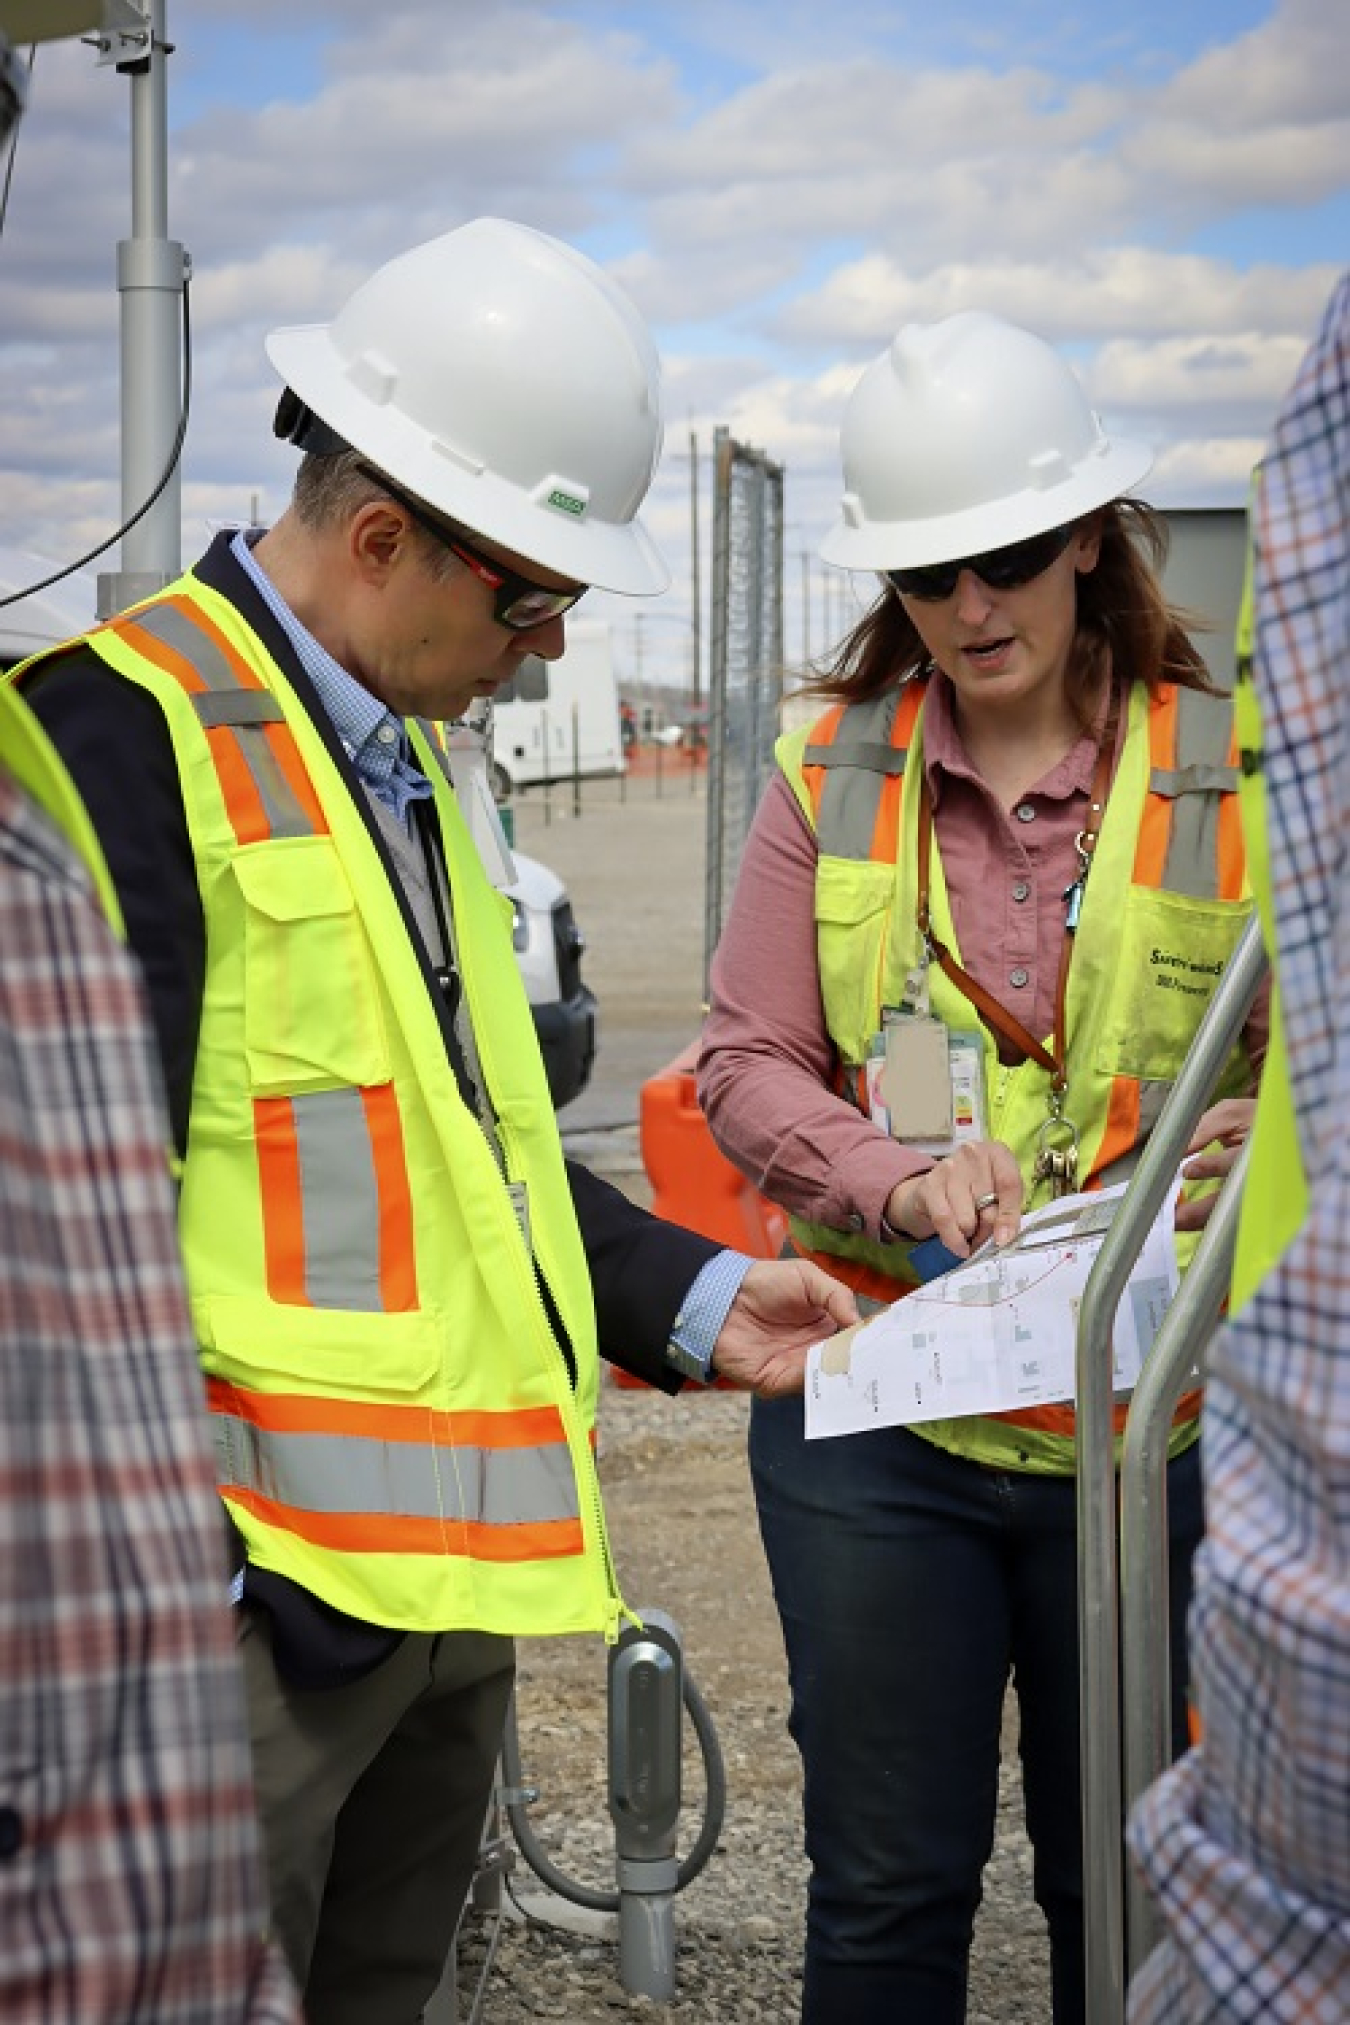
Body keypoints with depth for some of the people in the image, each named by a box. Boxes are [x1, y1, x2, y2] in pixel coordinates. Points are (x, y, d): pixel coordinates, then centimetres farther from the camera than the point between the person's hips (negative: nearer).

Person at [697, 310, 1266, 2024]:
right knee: (887, 1884, 10)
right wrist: (903, 1186, -18)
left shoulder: (1227, 769, -2)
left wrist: (1242, 1157, -22)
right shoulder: (834, 771, 3)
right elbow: (745, 1066, 0)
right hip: (874, 1415, 1)